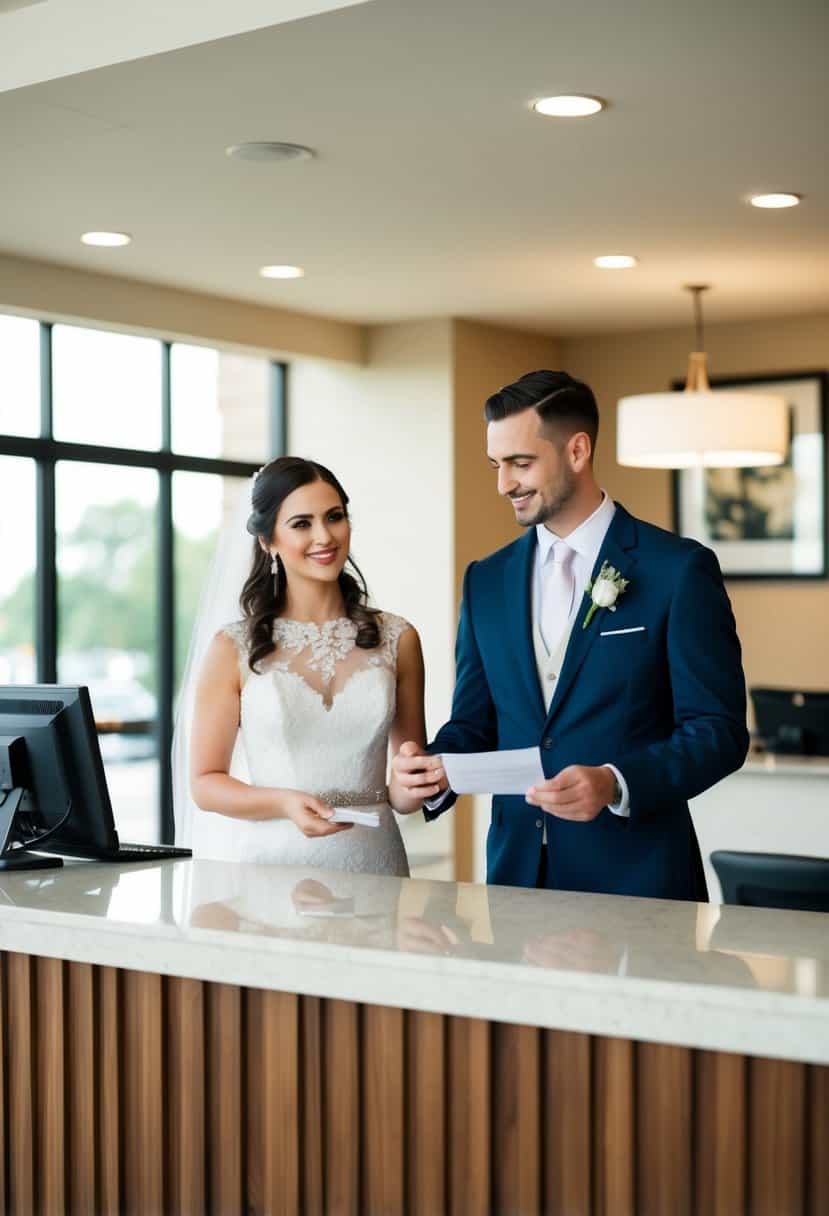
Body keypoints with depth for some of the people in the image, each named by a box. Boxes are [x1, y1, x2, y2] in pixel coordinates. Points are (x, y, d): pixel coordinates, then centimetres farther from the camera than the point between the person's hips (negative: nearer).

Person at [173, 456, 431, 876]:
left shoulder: (397, 639, 6)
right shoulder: (234, 648, 0)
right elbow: (205, 782, 1)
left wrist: (411, 789, -6)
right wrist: (285, 804, -14)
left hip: (368, 857, 2)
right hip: (265, 857, -2)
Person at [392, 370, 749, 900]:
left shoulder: (680, 569, -7)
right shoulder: (487, 580, 8)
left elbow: (719, 730, -10)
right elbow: (474, 723, 11)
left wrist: (615, 784, -25)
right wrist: (435, 766, -10)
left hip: (635, 876, -4)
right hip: (516, 868, 4)